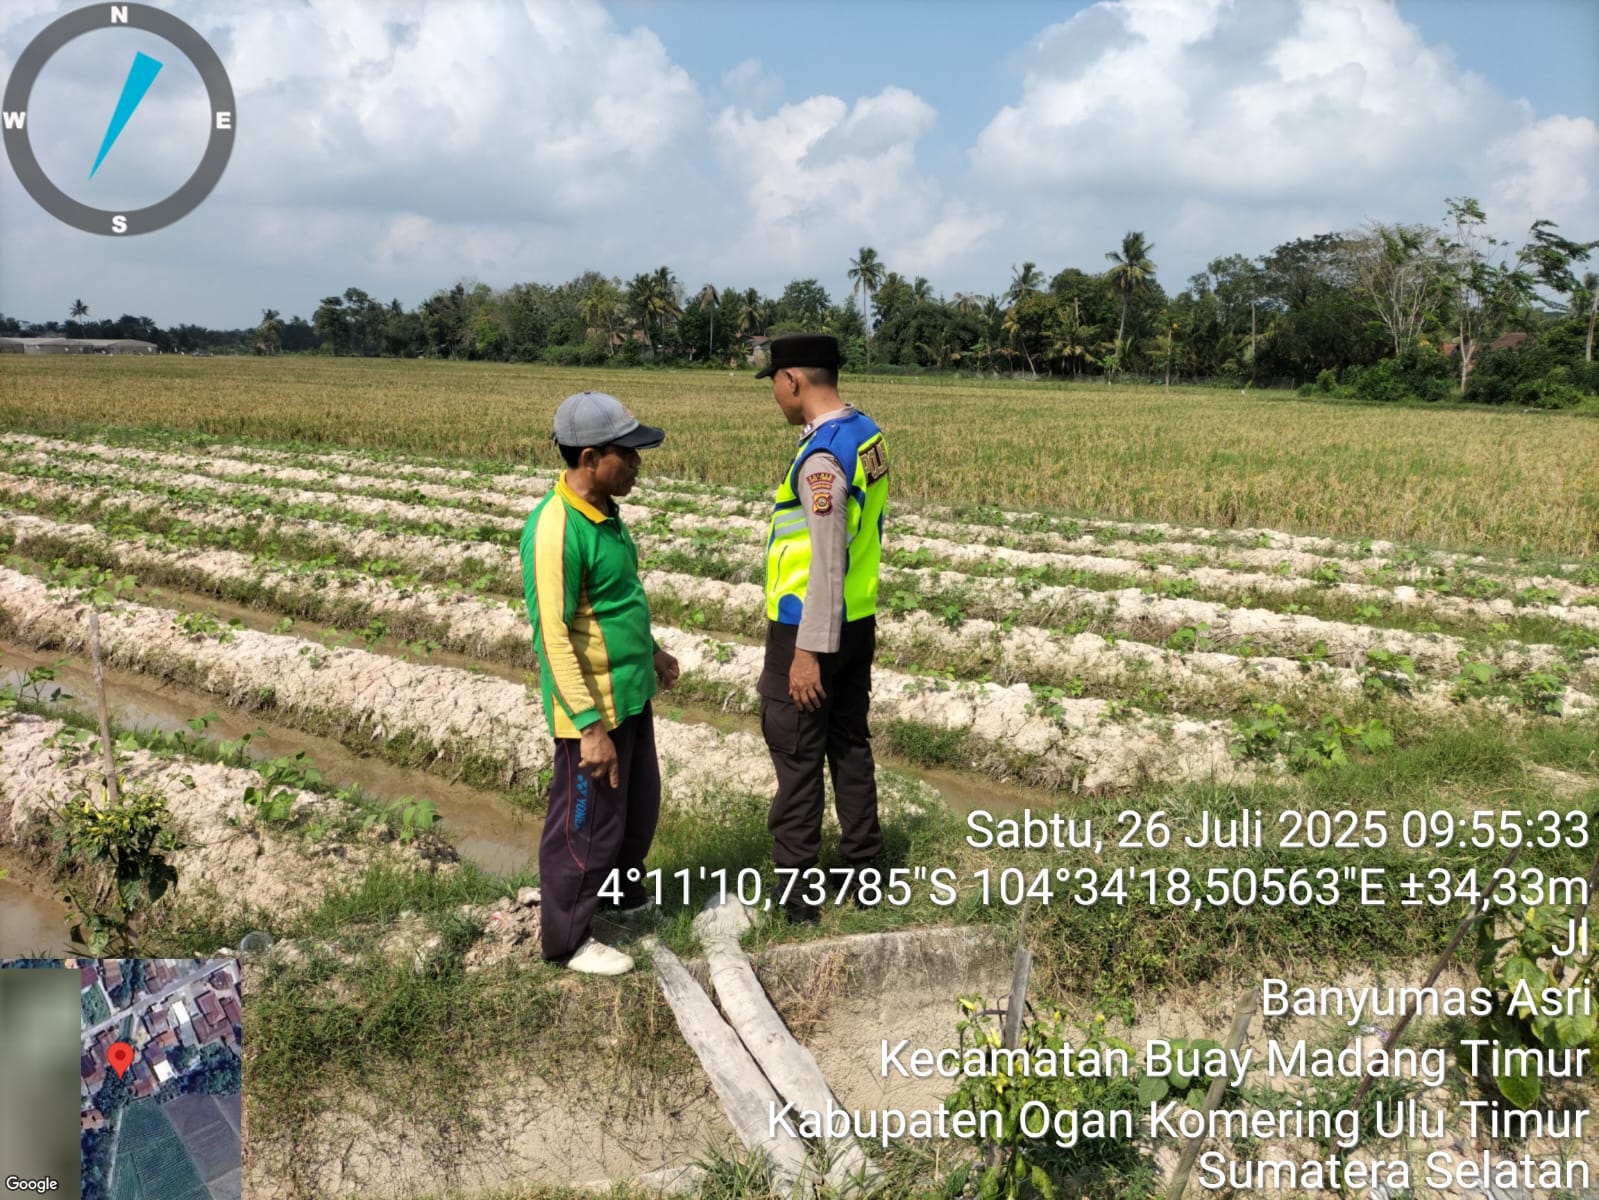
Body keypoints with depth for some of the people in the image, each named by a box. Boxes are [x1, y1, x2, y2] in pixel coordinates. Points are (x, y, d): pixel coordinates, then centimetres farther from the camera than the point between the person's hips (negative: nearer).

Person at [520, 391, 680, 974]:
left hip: (630, 694, 9)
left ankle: (622, 892, 46)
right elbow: (553, 637, -25)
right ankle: (567, 940, 23)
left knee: (640, 803, 24)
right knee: (586, 823, 6)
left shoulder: (604, 510, 4)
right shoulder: (555, 529, -24)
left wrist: (650, 650, 27)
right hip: (592, 706, -9)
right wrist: (590, 726, -24)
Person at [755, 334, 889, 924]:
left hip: (811, 628, -9)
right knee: (850, 743, 17)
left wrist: (808, 651, -21)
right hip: (858, 620, 9)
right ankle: (861, 865, 28)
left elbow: (828, 561, -24)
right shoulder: (865, 433, 5)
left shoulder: (823, 454, -23)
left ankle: (795, 888, 10)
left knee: (797, 755, 1)